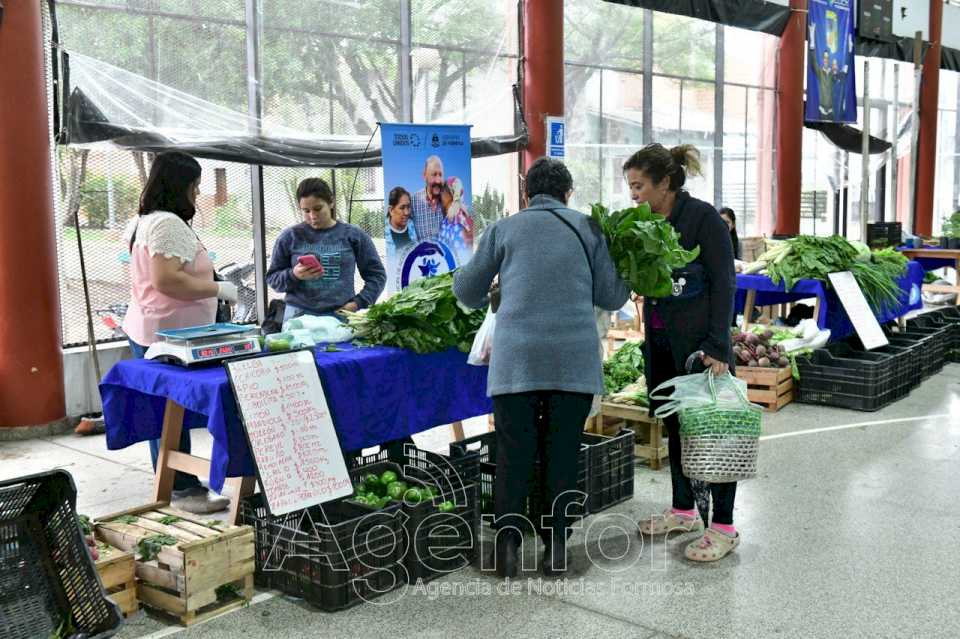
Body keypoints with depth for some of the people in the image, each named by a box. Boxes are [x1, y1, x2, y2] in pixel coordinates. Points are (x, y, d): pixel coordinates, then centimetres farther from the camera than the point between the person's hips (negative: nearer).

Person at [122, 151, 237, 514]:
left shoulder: (142, 222, 17)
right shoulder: (168, 224, -17)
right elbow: (166, 280, -25)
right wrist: (218, 289, -17)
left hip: (147, 330, 11)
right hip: (168, 335, -11)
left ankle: (169, 485, 23)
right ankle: (183, 489, 2)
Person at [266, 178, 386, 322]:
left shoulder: (353, 235, 6)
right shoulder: (289, 237, 5)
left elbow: (377, 275, 10)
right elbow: (272, 278, 10)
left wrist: (358, 303, -2)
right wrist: (294, 275, -10)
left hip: (342, 314, 0)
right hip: (299, 315, 0)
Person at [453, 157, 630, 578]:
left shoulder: (504, 230, 9)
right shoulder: (587, 229, 10)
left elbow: (467, 291, 15)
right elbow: (611, 297, 10)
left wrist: (483, 301, 38)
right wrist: (627, 281, 32)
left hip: (517, 356, 0)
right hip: (575, 357, 1)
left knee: (513, 453, 6)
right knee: (562, 453, 9)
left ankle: (507, 547, 3)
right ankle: (556, 548, 14)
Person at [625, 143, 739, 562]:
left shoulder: (703, 218, -11)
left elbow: (723, 284, -13)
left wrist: (716, 346, -18)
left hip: (700, 343, -7)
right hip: (661, 343, 7)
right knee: (676, 426, 15)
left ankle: (723, 527, 8)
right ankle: (684, 510, 29)